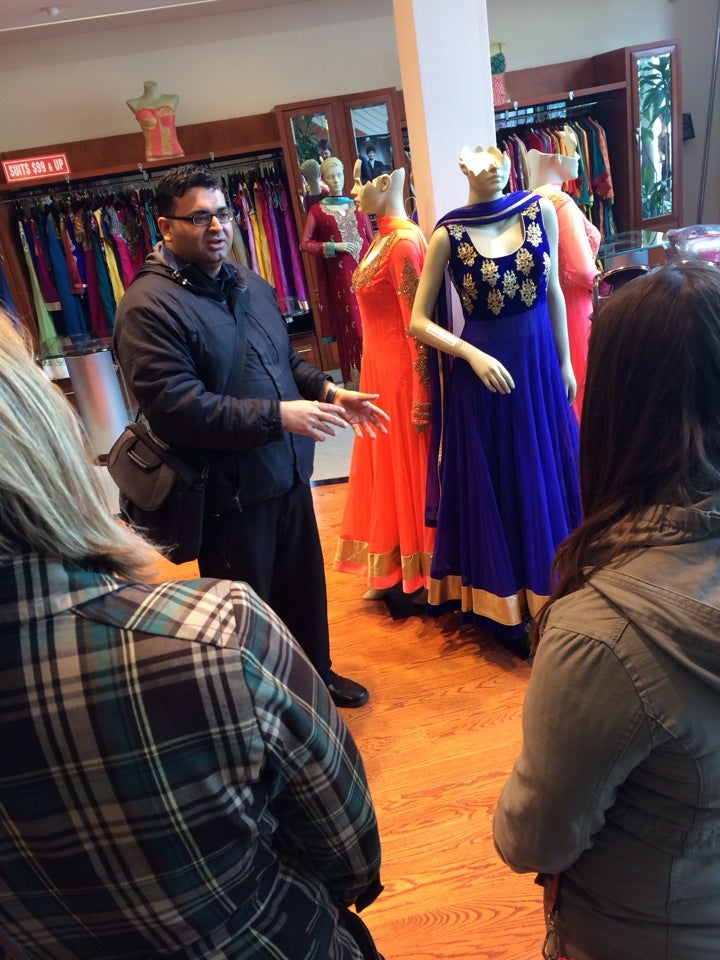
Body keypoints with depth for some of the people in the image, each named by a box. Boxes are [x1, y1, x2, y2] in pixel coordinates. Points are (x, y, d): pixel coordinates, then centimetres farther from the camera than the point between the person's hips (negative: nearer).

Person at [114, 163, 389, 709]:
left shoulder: (250, 285, 10)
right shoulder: (149, 305, -16)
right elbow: (176, 406, -25)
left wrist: (329, 391, 2)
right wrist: (277, 416, -26)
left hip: (288, 472, 8)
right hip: (228, 490, -7)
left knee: (305, 586, 22)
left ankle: (316, 673, 47)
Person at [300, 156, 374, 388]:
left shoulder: (356, 206, 14)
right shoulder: (317, 210, 5)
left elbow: (371, 239, 14)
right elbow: (305, 244, -1)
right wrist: (333, 247, -12)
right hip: (340, 276, -3)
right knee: (351, 325, -2)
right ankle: (356, 379, 7)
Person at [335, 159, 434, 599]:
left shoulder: (404, 242, -18)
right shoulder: (383, 239, 11)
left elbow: (418, 323, -21)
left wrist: (421, 396, -20)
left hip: (403, 373, -9)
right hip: (382, 370, 10)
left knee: (412, 465, 4)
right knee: (389, 464, 17)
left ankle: (425, 573, 22)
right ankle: (397, 569, 33)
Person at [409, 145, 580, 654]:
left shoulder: (540, 210, 1)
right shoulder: (449, 234, -7)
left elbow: (553, 292, 9)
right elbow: (419, 322, -5)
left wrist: (565, 362, 10)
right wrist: (473, 356, -16)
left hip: (539, 364, 3)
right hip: (482, 371, -3)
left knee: (546, 481, 12)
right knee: (493, 488, 8)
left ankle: (549, 597, 33)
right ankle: (505, 608, 26)